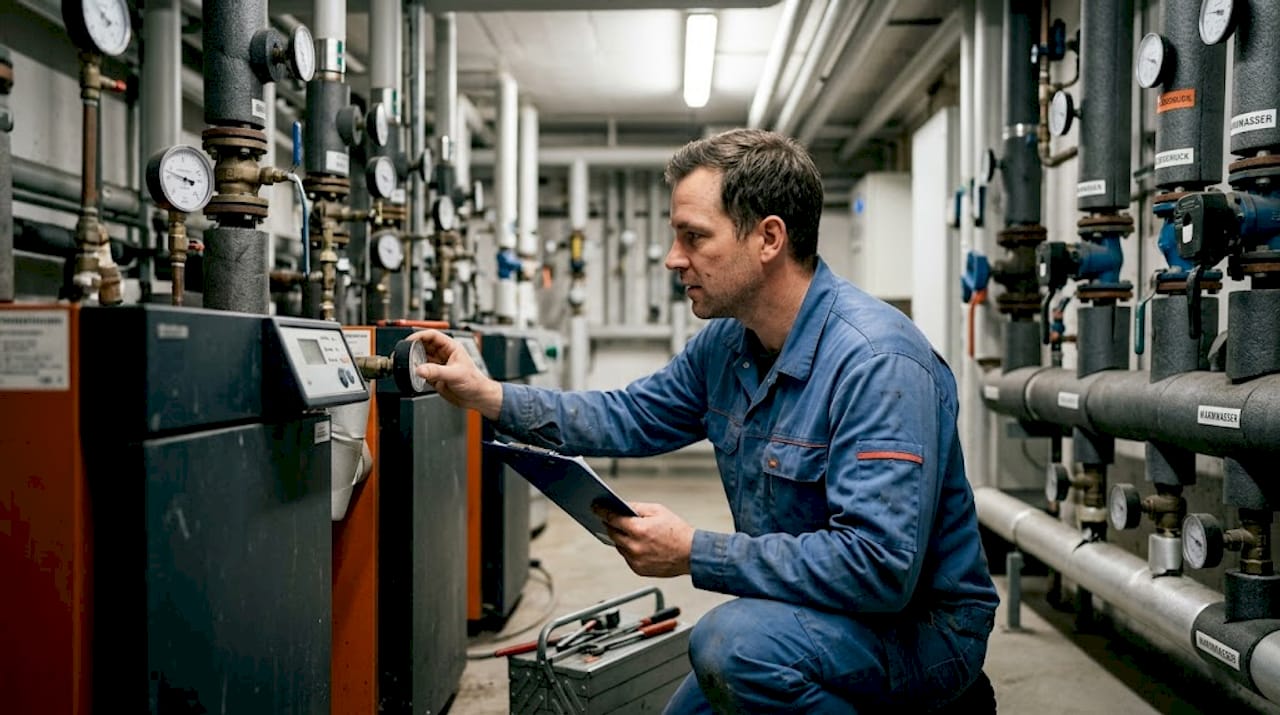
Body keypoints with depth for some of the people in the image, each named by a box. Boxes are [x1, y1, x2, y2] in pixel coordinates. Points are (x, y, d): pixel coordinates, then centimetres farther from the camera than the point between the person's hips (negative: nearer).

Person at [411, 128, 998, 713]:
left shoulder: (877, 362, -28)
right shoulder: (726, 343, 0)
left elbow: (878, 566, -33)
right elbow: (630, 418, 11)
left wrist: (695, 554, -29)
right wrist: (487, 396, 1)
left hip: (916, 620, -8)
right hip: (798, 610, 8)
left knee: (734, 640, -32)